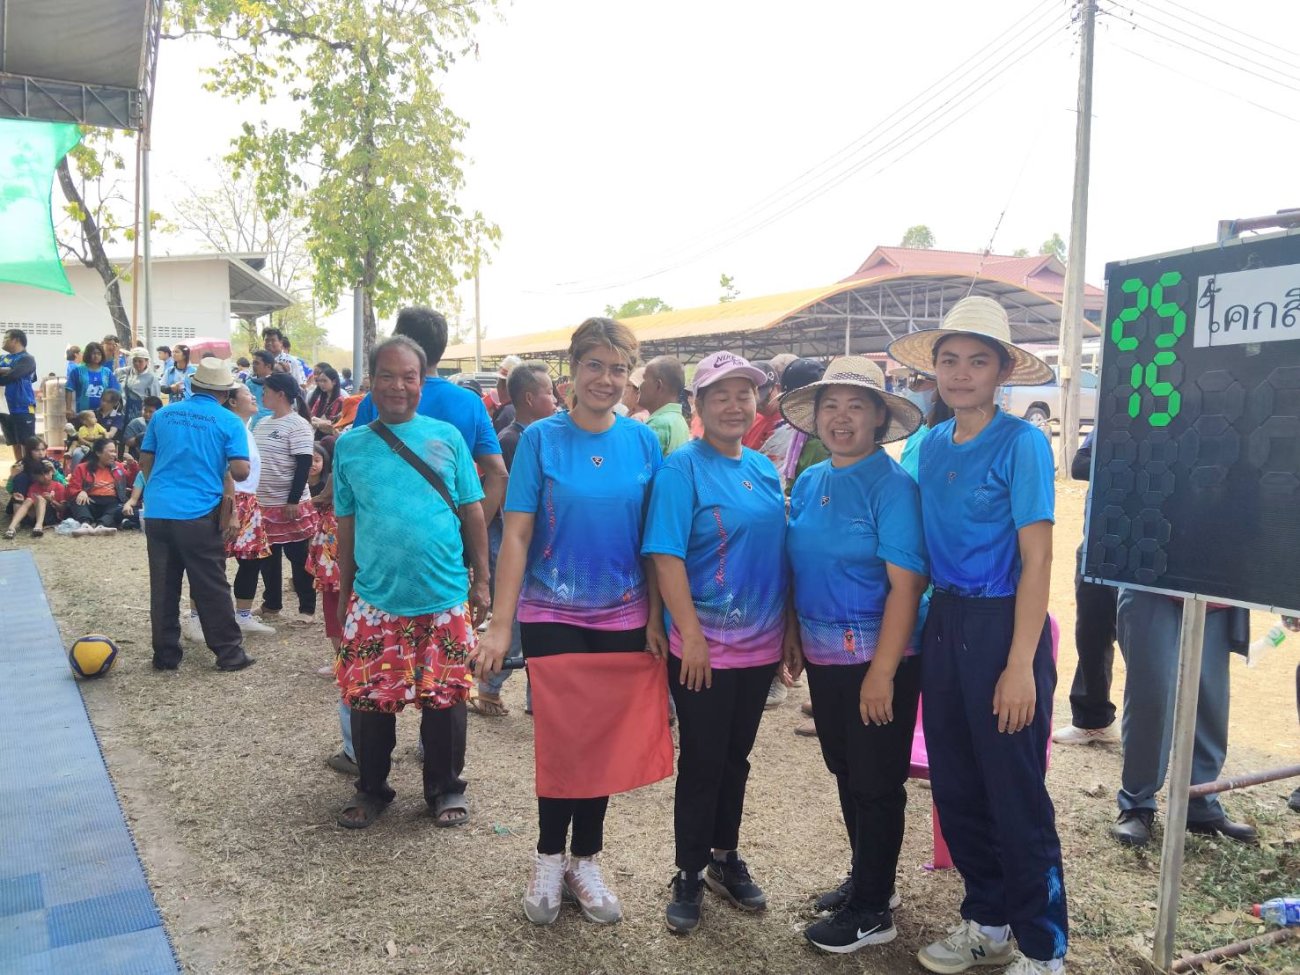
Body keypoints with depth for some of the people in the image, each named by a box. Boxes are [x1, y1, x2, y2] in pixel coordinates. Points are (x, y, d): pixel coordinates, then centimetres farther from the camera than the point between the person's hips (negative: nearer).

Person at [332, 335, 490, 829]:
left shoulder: (447, 437, 2)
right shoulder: (350, 446, 5)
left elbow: (472, 511, 5)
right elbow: (346, 525, 9)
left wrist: (481, 581, 3)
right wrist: (344, 593, 10)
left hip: (444, 597, -1)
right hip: (374, 599, 1)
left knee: (444, 698, 8)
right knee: (370, 699, 9)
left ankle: (446, 789, 27)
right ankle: (371, 789, 30)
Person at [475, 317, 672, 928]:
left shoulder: (644, 442, 0)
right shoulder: (541, 439, -7)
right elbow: (516, 534, -8)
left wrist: (654, 618, 0)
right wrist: (500, 624, -12)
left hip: (623, 618, 2)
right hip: (554, 616, -2)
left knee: (606, 742, 11)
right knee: (562, 743, 5)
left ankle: (584, 860, 30)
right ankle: (549, 858, 28)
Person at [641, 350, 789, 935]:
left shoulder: (764, 470, 8)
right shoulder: (682, 468, -12)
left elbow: (779, 552, 14)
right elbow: (666, 556, -17)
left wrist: (789, 629, 12)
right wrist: (691, 633, -20)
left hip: (760, 644, 6)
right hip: (704, 647, -6)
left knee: (736, 757, 18)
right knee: (702, 761, 6)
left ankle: (725, 857, 35)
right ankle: (690, 874, 23)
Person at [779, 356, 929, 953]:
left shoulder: (892, 485, -14)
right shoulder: (809, 482, 6)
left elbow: (905, 583, -19)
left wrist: (881, 673, -21)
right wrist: (793, 635, 10)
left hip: (877, 656, -7)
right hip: (823, 655, 7)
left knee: (876, 782, 6)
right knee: (844, 771, 19)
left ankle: (872, 910, 22)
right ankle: (866, 879, 38)